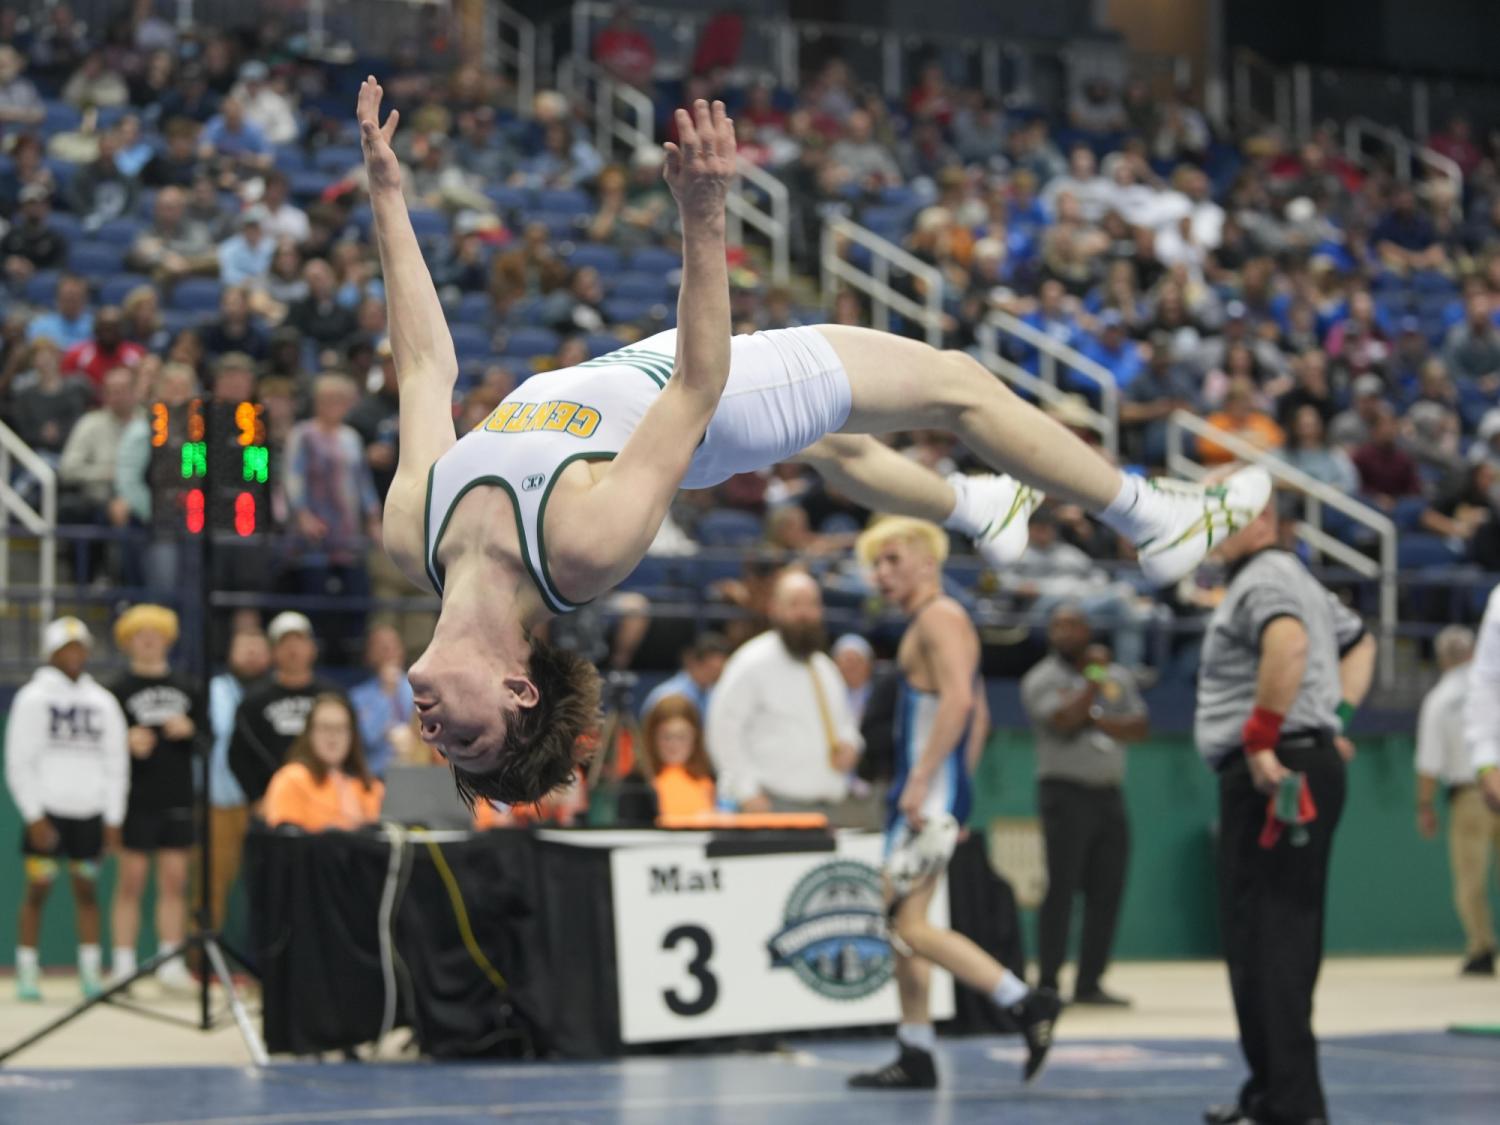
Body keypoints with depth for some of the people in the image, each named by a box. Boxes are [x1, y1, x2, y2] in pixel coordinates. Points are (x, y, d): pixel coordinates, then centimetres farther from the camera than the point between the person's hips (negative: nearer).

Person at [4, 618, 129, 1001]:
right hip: (47, 809, -3)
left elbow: (116, 764, 13)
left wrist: (113, 820, 7)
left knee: (86, 890, 4)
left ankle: (91, 971, 6)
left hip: (90, 812, 3)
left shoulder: (102, 701, 11)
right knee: (37, 890, -4)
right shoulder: (32, 699, 1)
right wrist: (35, 817, -8)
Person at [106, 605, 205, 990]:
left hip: (177, 799, 3)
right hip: (136, 799, -3)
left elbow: (207, 737, 14)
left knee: (174, 879, 3)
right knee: (131, 879, -4)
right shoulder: (119, 690, 2)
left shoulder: (186, 689, 13)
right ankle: (123, 963, 0)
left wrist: (189, 730, -6)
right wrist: (128, 742, -20)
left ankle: (171, 961, 7)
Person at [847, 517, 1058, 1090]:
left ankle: (1026, 1003, -16)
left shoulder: (940, 617, -10)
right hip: (924, 796, 11)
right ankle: (915, 1055, 14)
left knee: (910, 925, -15)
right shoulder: (927, 622, 21)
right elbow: (979, 713, 26)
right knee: (902, 923, 11)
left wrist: (922, 781, -27)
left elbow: (959, 699, -24)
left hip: (933, 791, -11)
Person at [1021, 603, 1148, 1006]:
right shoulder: (1042, 680, 0)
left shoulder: (1118, 676, 14)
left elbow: (1140, 726, 3)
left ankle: (1090, 983, 9)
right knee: (1061, 889, -8)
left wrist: (1097, 720, -10)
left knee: (1107, 893, 3)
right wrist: (1094, 681, -12)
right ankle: (1048, 984, -7)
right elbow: (1063, 720, -16)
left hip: (1109, 792, 5)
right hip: (1066, 791, -5)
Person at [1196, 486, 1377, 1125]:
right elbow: (1360, 642, 36)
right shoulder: (1297, 581, 24)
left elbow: (1290, 643, -31)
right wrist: (1339, 715, 23)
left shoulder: (1263, 578, -10)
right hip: (1307, 766, 11)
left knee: (1264, 939, -11)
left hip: (1275, 773, -11)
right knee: (1279, 936, 16)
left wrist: (1260, 736, -25)